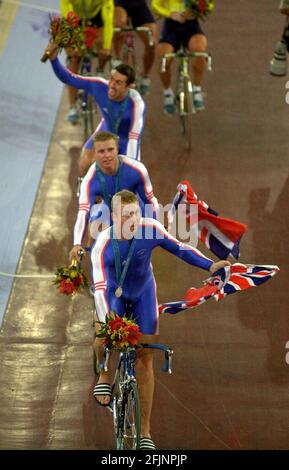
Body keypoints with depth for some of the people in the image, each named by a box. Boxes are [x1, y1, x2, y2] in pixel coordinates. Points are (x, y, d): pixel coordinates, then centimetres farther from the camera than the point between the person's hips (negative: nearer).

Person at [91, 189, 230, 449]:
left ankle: (145, 430, 9)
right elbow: (100, 287, -35)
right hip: (115, 293, -2)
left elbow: (179, 248, -14)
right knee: (103, 336, -31)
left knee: (145, 359, 1)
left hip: (143, 293, 2)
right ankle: (105, 376, 5)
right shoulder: (103, 245, -32)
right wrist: (105, 320, -48)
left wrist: (210, 265, -23)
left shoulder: (150, 229, -27)